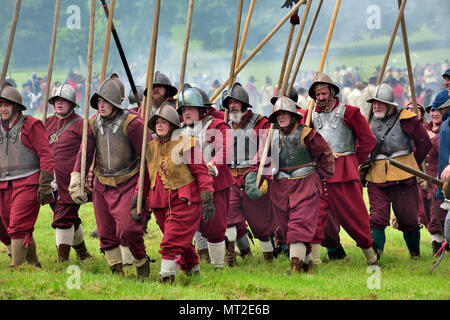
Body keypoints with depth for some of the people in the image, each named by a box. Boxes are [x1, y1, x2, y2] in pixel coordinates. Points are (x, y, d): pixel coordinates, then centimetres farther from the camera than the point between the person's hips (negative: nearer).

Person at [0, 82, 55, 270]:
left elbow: (46, 156, -7)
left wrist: (45, 185, -13)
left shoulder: (31, 126, -3)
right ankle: (34, 266, 22)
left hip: (27, 184, -6)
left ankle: (16, 268, -15)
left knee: (18, 228, -13)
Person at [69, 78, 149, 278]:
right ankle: (117, 271, 19)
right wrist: (76, 182, -4)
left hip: (128, 184, -5)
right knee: (106, 233, 6)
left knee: (128, 229, -15)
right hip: (102, 186, 6)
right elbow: (84, 154, 6)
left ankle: (141, 263, 10)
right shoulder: (93, 124, 3)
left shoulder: (132, 124, -13)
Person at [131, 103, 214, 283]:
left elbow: (201, 172, -7)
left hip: (184, 202, -6)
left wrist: (207, 201, -13)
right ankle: (192, 270, 32)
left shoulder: (185, 144, -5)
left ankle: (166, 276, -19)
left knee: (172, 243, -17)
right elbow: (144, 178, 18)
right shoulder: (150, 147, 12)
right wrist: (136, 204, 13)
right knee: (181, 243, 15)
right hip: (160, 205, 6)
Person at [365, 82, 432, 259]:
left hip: (403, 177, -2)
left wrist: (411, 165, 7)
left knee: (408, 219, 5)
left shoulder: (405, 119, -2)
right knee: (377, 217, -10)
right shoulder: (368, 121, 9)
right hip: (376, 179, 2)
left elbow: (424, 143, 4)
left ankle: (415, 253, 27)